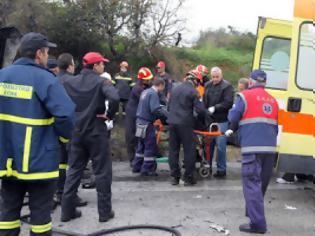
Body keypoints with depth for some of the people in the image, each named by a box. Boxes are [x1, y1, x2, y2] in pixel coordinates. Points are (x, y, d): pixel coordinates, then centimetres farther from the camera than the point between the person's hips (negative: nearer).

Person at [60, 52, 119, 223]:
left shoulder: (70, 82, 4)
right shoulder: (100, 82, -10)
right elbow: (114, 98, -29)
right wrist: (109, 115, -13)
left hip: (76, 132, 5)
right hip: (96, 132, -4)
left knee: (74, 170, 14)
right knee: (102, 171, 6)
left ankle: (67, 210, 19)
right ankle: (104, 211, 13)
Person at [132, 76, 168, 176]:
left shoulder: (145, 92, 13)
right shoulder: (153, 94, -17)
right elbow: (155, 110, -28)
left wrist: (163, 112, 15)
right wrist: (167, 115, -19)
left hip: (140, 121, 10)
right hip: (147, 123, -10)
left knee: (141, 145, 18)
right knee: (150, 146, -1)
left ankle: (136, 166, 25)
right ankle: (147, 169, 3)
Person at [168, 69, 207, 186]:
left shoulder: (175, 89, 13)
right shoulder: (193, 91, -6)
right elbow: (200, 110, -11)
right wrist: (205, 112, 8)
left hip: (172, 122, 6)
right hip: (185, 124, -6)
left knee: (173, 150, 11)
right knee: (189, 150, 3)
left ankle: (174, 177, 15)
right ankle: (188, 178, 7)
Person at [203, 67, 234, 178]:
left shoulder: (227, 86, -6)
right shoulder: (208, 85, 13)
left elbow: (228, 103, -14)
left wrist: (214, 108, -19)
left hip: (221, 121, -6)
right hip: (209, 119, 6)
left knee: (220, 145, -4)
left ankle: (221, 169, 7)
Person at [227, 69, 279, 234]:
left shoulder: (245, 96, -1)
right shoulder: (272, 100, 18)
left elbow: (233, 118, -3)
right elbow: (275, 126, 21)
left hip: (252, 147, -6)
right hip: (270, 148, 6)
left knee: (252, 184, -5)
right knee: (261, 183, 18)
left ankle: (258, 223, -10)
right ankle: (254, 213, 34)